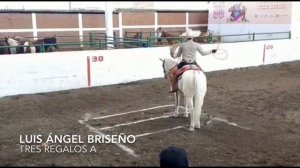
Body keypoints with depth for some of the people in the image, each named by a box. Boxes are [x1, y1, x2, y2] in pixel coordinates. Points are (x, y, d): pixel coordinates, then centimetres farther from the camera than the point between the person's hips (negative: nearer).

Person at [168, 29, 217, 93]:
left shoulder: (182, 45, -1)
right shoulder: (196, 45, -2)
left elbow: (178, 55, 8)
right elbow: (203, 53, 5)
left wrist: (174, 56, 31)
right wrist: (211, 51, 19)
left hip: (184, 63, -2)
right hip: (193, 64, 2)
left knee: (171, 72, 11)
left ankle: (174, 88, 4)